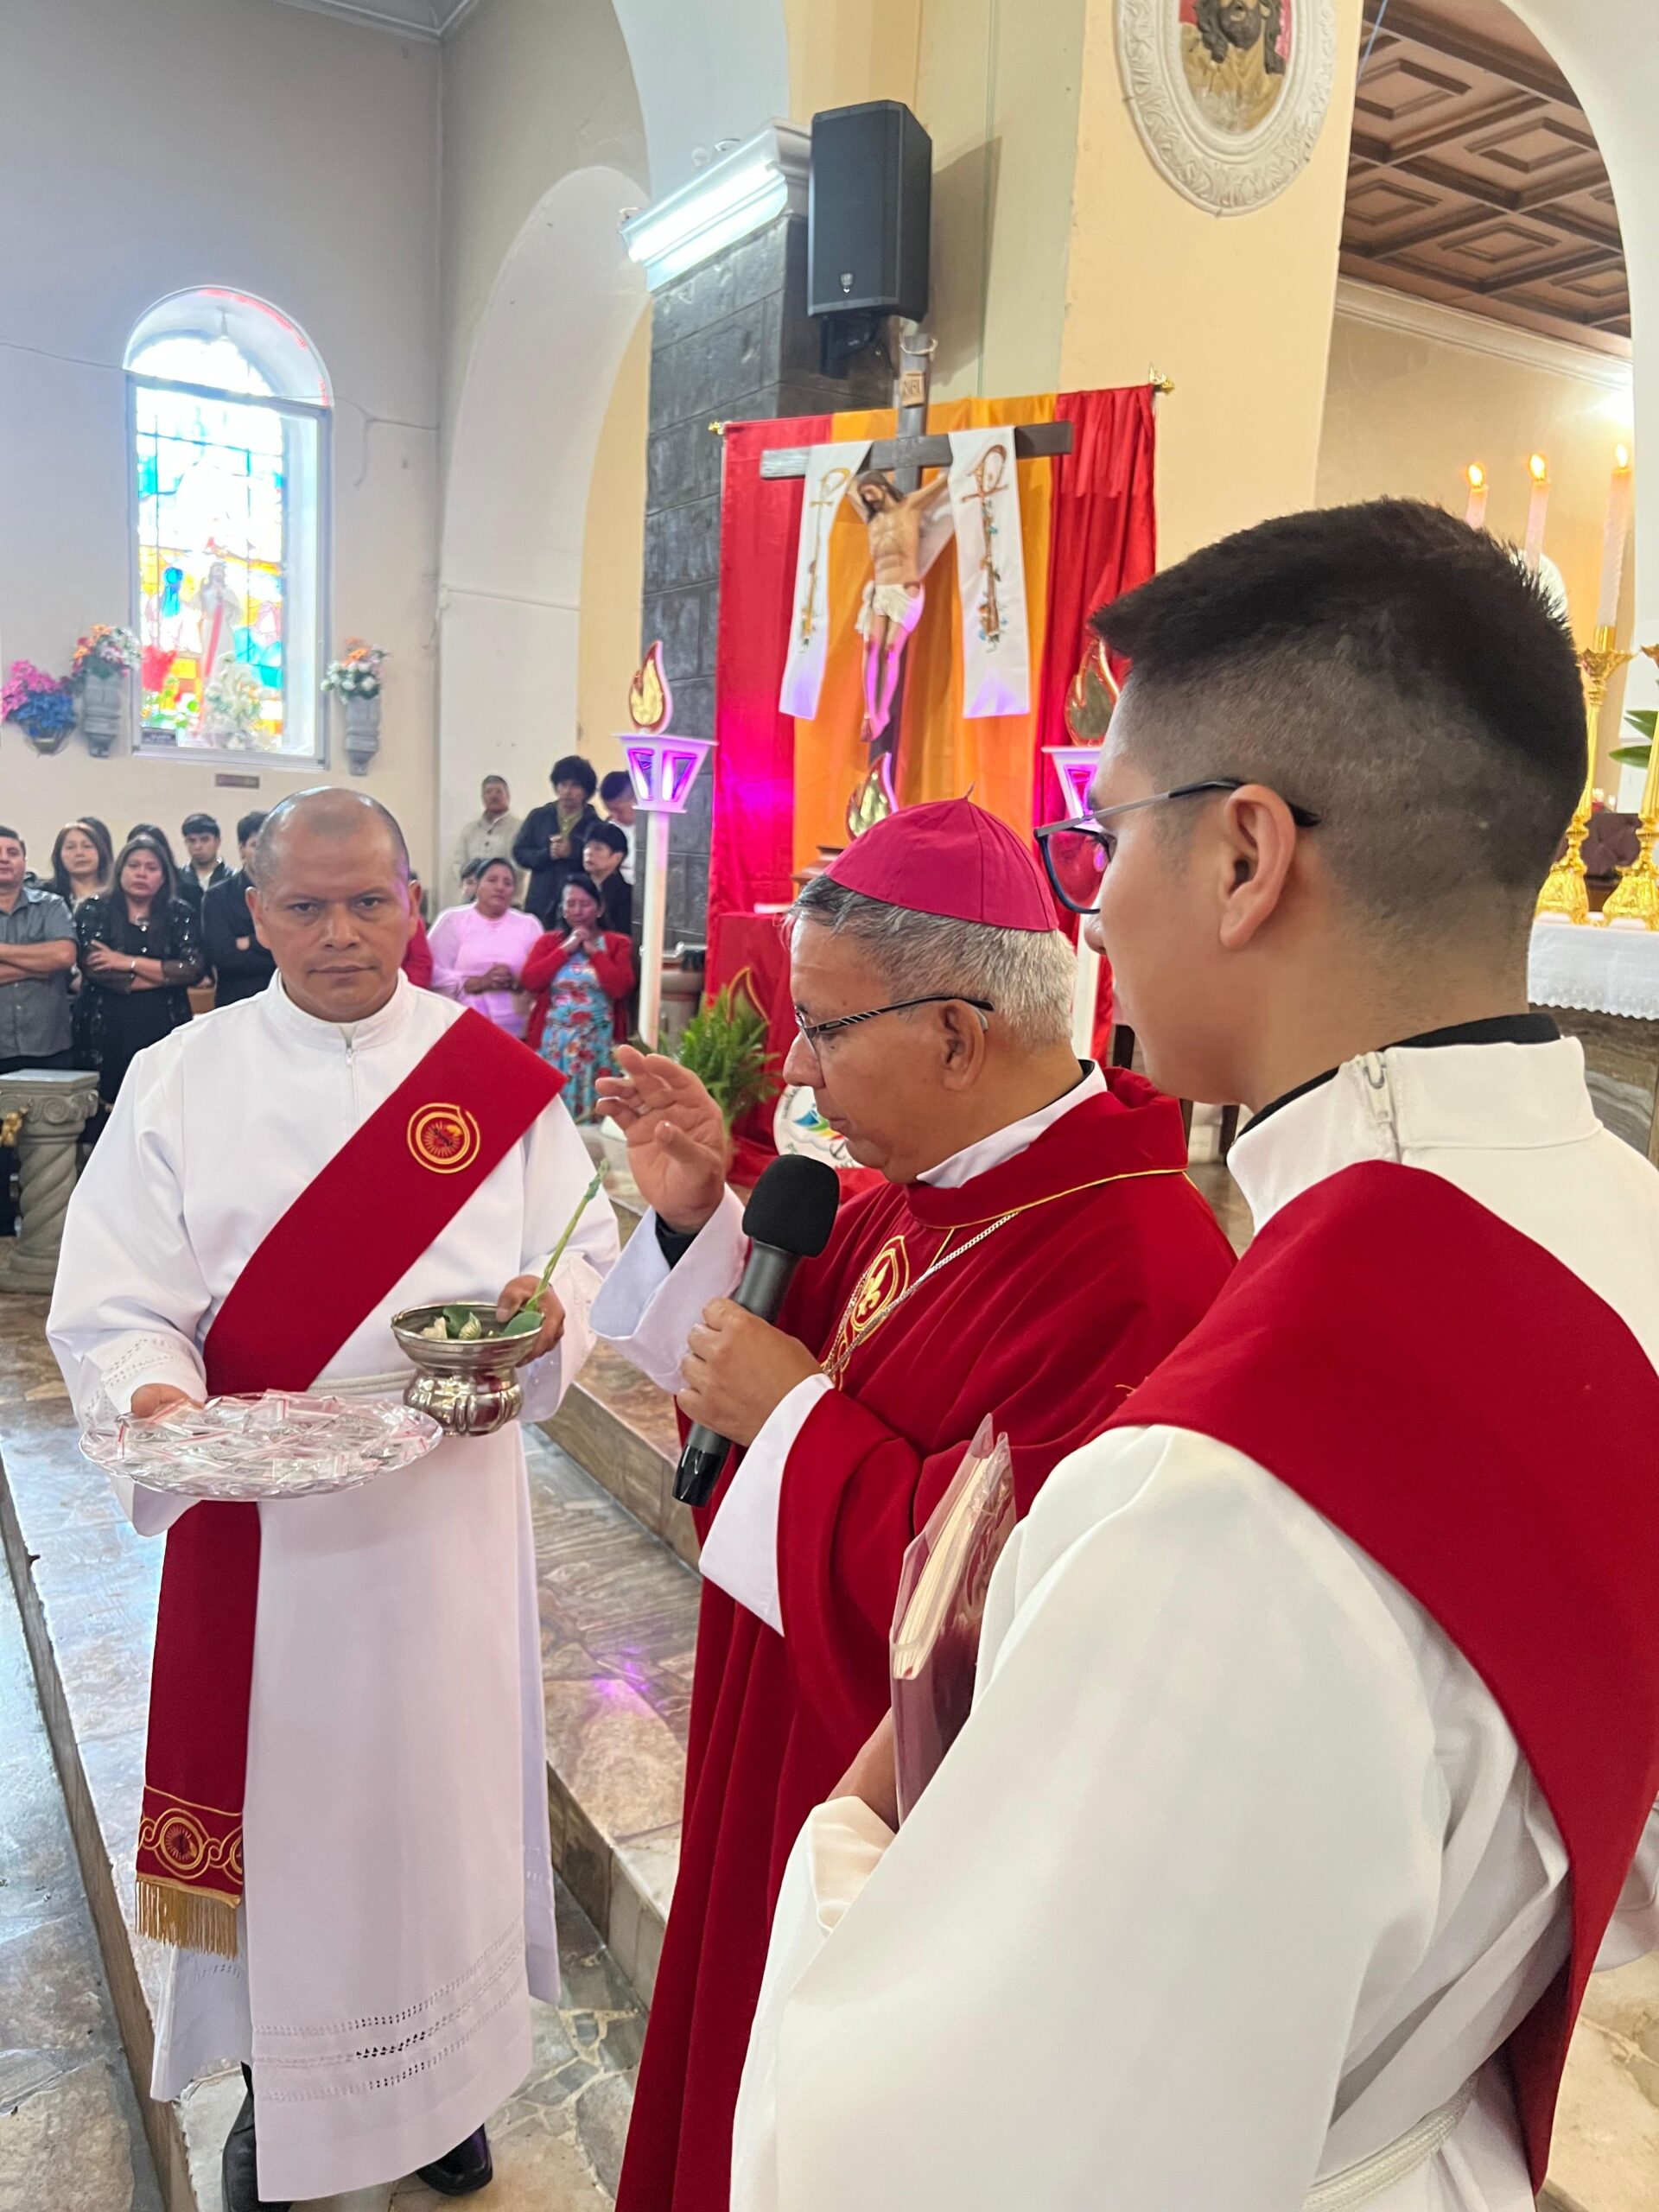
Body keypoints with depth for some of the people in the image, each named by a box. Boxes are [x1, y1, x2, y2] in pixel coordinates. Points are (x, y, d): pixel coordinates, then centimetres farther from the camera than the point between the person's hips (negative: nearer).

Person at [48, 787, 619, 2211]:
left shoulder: (496, 1073, -2)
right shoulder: (181, 1081, -3)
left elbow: (587, 1254, 0)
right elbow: (110, 1304, -6)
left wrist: (547, 1307, -21)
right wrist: (156, 1398, -26)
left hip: (449, 1505, 1)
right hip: (255, 1518, 0)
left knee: (440, 1780, 14)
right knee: (274, 1789, 13)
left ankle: (441, 2069, 40)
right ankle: (276, 2078, 40)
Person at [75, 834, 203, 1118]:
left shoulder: (180, 915, 9)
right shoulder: (96, 911, 7)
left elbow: (194, 969, -5)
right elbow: (91, 967, -7)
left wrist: (130, 962, -9)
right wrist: (165, 974, -7)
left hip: (166, 1030, 1)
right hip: (108, 1032, 0)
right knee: (110, 1113, -3)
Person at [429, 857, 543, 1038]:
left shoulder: (529, 925, 14)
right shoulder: (452, 919, 7)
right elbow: (434, 974, -3)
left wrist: (516, 983, -14)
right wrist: (478, 983, -14)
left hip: (514, 1033, 2)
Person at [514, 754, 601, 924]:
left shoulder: (594, 824, 0)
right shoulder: (538, 817, 11)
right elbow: (519, 852, 7)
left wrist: (573, 852, -18)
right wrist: (547, 854, -8)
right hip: (541, 905, 3)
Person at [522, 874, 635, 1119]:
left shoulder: (617, 943, 4)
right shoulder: (548, 941, 10)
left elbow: (620, 987, -11)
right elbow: (529, 981, -5)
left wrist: (594, 951, -7)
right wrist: (565, 949, -6)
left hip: (598, 1043, -1)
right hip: (554, 1042, 1)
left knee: (593, 1111, -1)